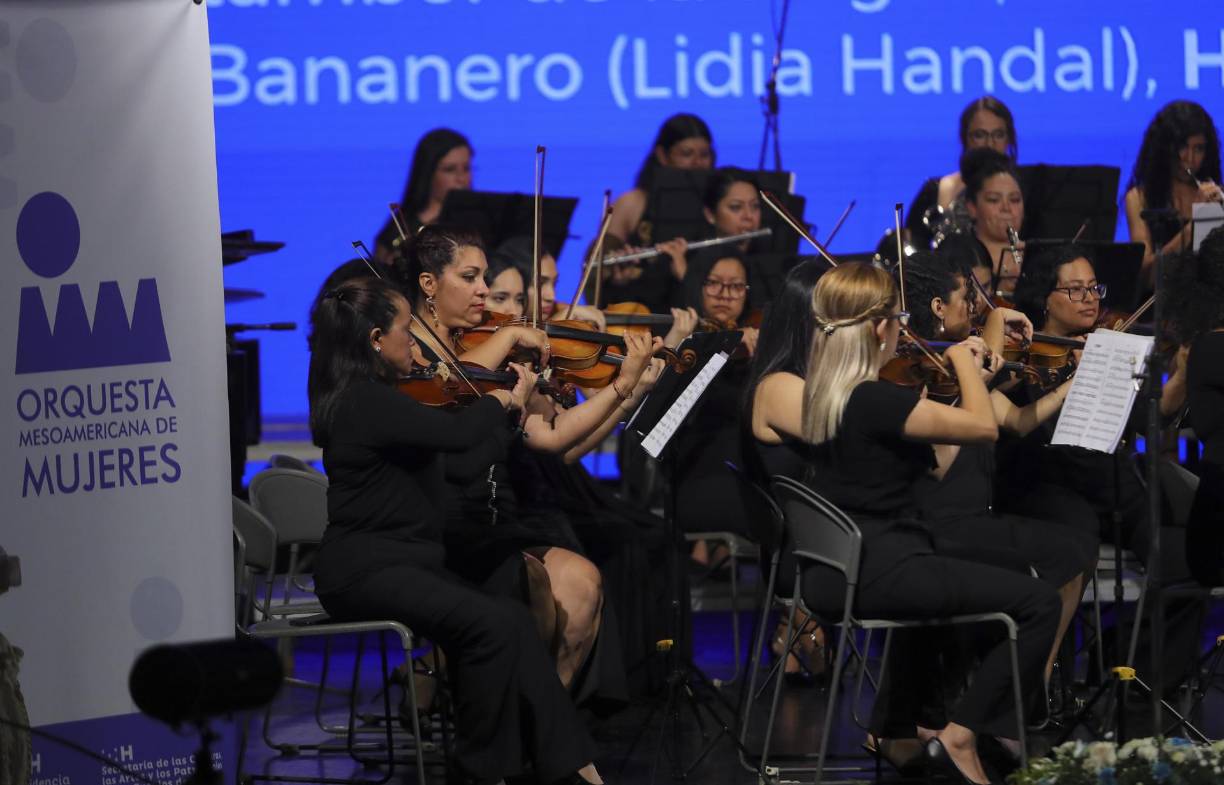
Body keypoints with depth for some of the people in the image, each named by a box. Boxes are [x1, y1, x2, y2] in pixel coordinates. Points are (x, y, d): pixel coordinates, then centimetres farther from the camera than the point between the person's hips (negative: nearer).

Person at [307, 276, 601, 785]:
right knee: (492, 624, -25)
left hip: (399, 561, 10)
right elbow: (458, 435, -27)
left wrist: (508, 403, 12)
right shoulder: (366, 402, -17)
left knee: (514, 622, -7)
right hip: (363, 569, -10)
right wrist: (504, 398, -8)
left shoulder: (365, 398, 14)